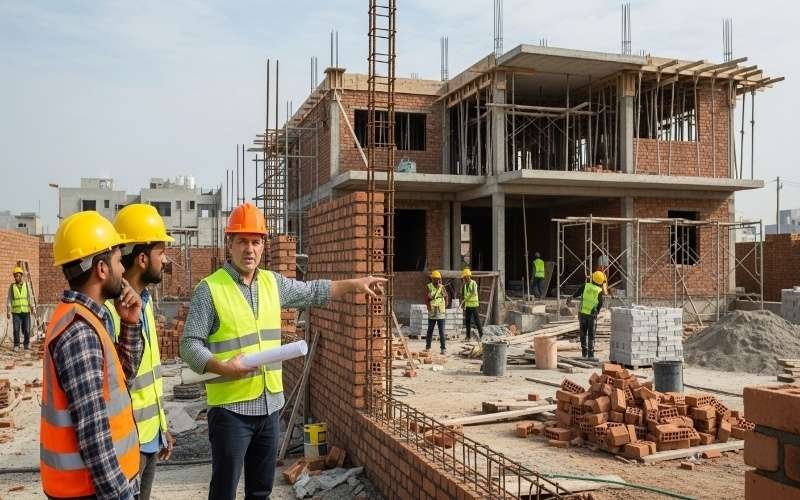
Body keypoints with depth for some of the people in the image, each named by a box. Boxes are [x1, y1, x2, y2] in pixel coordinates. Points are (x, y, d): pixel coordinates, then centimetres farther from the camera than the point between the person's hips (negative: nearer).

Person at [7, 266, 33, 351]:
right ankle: (16, 346, 7)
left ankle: (26, 344, 16)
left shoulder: (26, 286, 4)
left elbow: (30, 298, 6)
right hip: (16, 312, -1)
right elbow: (9, 300, 1)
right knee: (16, 329, -5)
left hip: (26, 311, 1)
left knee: (26, 329, 0)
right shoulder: (11, 287, 2)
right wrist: (8, 312, -7)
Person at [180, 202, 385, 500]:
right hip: (231, 408, -6)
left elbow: (312, 292, 22)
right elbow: (190, 346, -13)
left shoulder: (272, 282, 7)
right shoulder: (209, 289, -11)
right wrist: (223, 367, -28)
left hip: (270, 404, 6)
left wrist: (354, 284, 19)